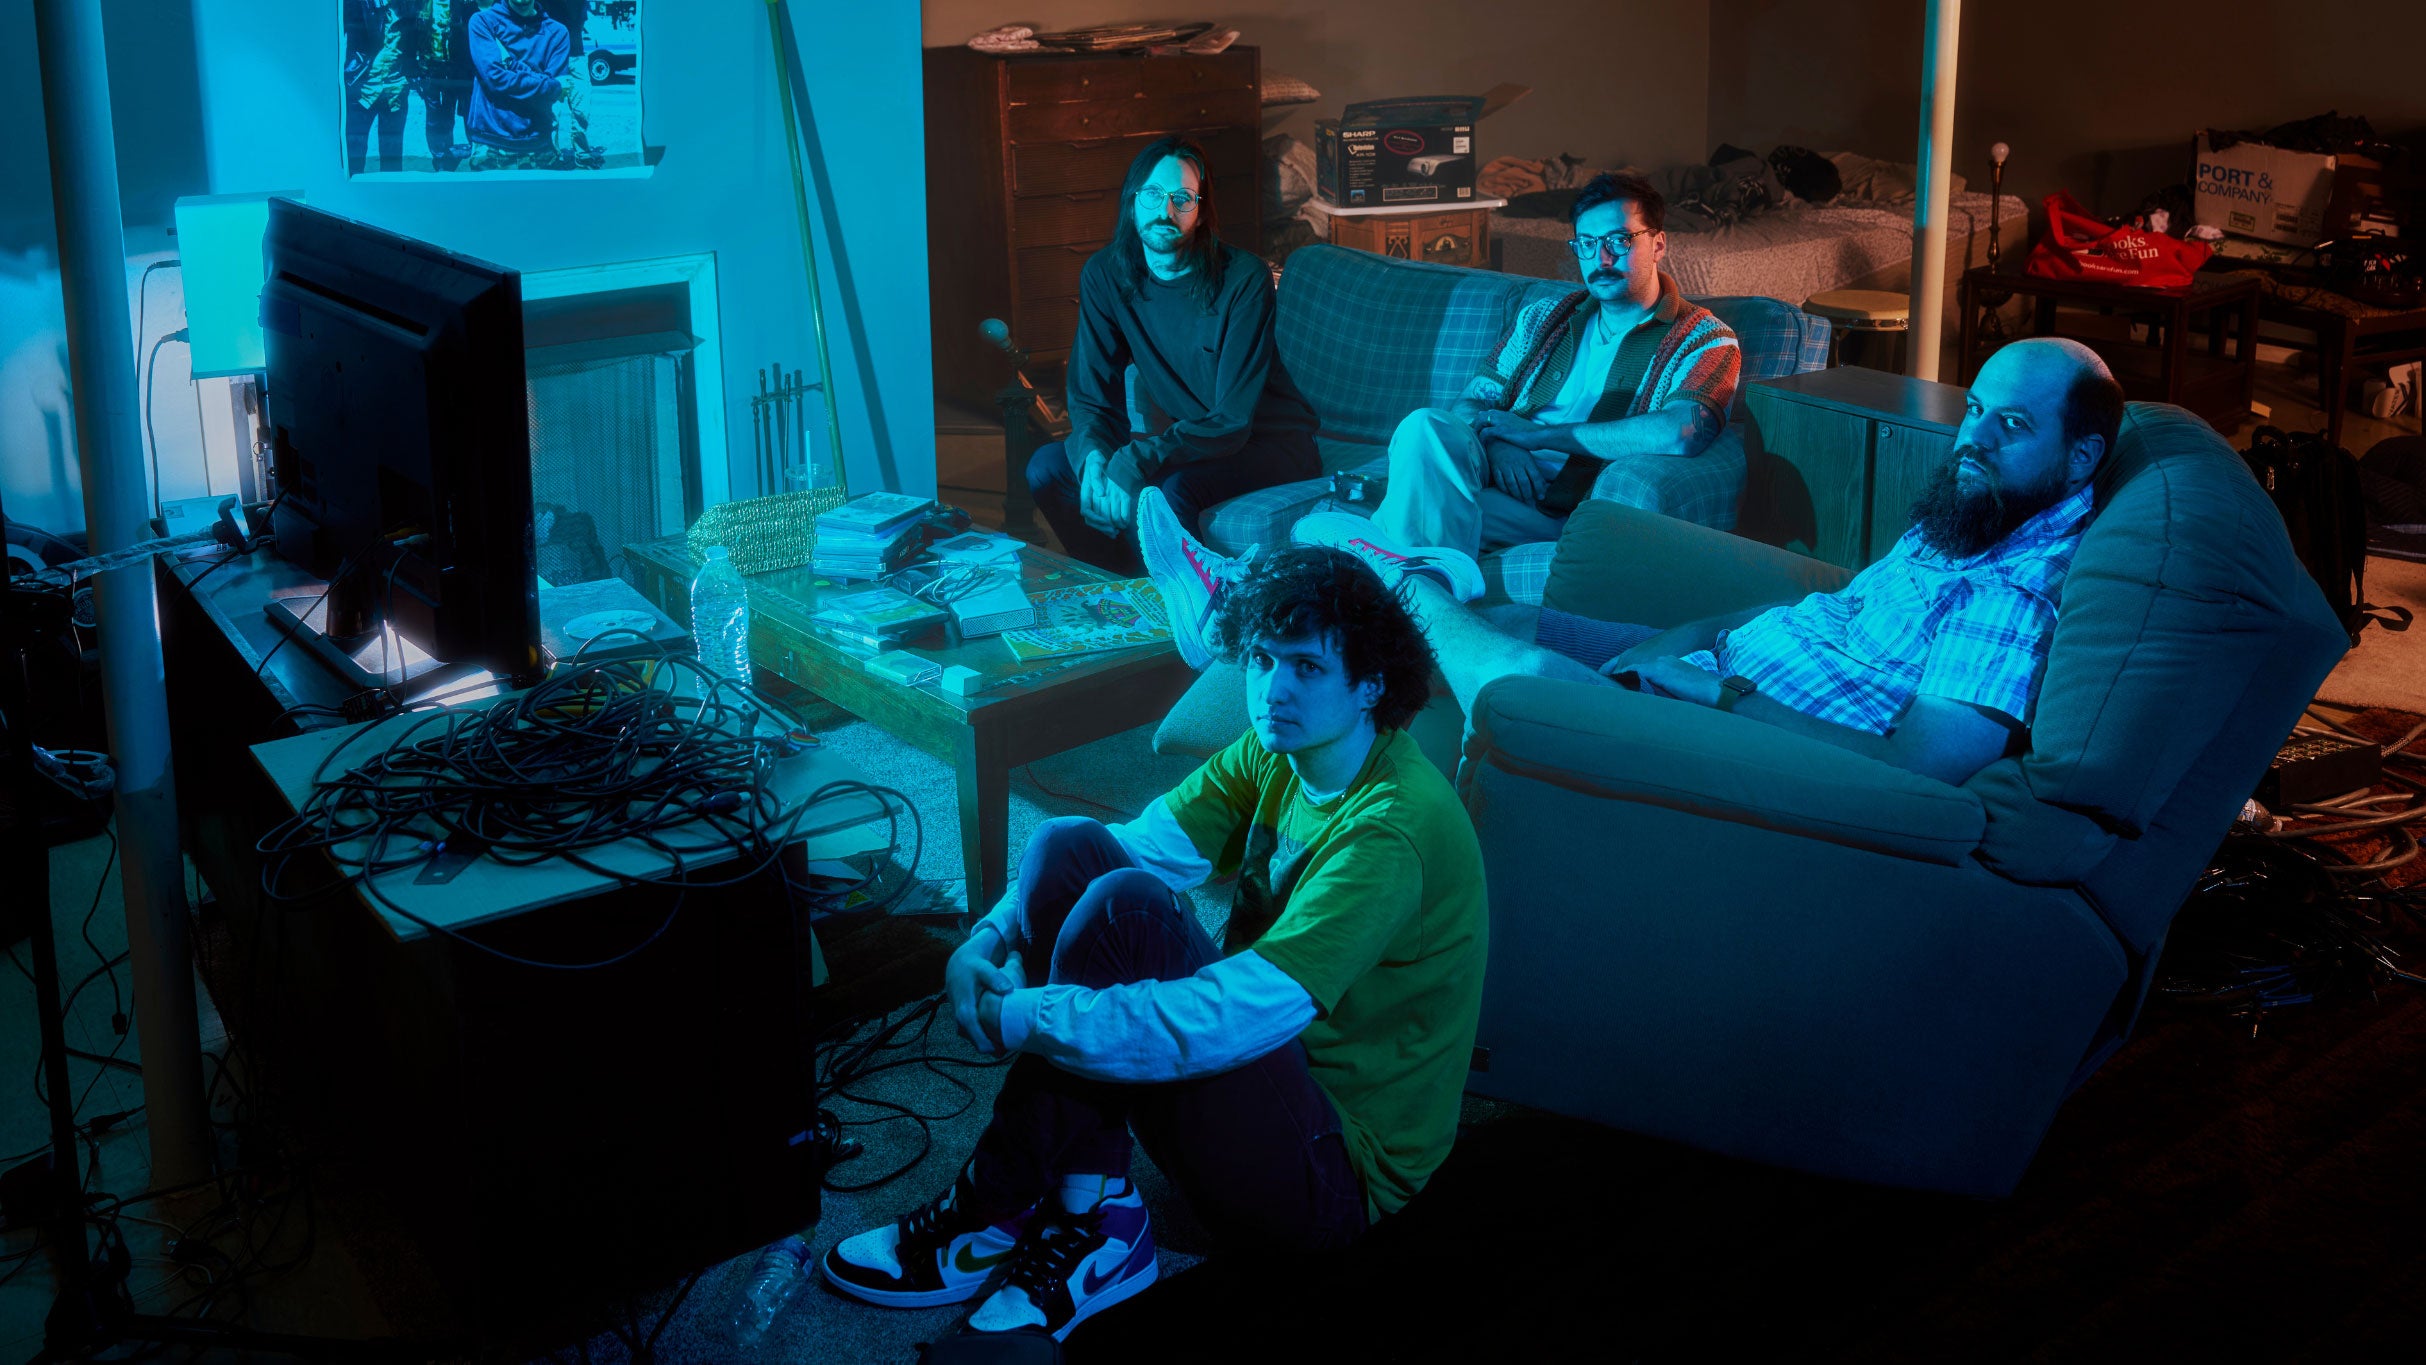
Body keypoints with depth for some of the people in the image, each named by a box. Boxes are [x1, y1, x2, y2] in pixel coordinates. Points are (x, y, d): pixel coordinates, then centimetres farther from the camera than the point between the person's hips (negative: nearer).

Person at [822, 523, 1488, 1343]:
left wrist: (1011, 1020, -26)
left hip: (1331, 1175, -9)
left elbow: (1224, 1023, -33)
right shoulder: (1275, 752, 2)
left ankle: (995, 1217, -8)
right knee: (1070, 849, -6)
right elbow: (1134, 845, 1)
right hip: (1272, 1070, 9)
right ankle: (1094, 1219, -8)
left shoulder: (1390, 831, -26)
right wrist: (986, 943, -17)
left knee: (1128, 905, -27)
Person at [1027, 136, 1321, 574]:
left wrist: (1135, 461, -35)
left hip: (1268, 444, -5)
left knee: (1169, 489, -35)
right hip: (1188, 438, 6)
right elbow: (1093, 397, -3)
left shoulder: (1244, 277, -19)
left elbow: (1233, 419, -23)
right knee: (1047, 467, -11)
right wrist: (1094, 457, -27)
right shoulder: (1105, 275, -4)